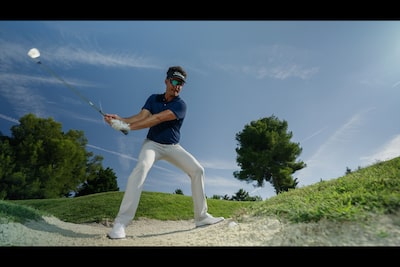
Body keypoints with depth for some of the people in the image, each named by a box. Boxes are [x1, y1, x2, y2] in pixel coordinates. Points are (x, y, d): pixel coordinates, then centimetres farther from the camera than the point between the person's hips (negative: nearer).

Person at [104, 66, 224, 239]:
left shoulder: (180, 105, -13)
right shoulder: (153, 99, 0)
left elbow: (157, 119, -27)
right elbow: (141, 116, -15)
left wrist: (127, 127, -35)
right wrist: (120, 119, -34)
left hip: (172, 147, 1)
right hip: (152, 143, 0)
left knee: (197, 170, -9)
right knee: (141, 167, -31)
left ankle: (201, 217, 6)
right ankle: (121, 223, -30)